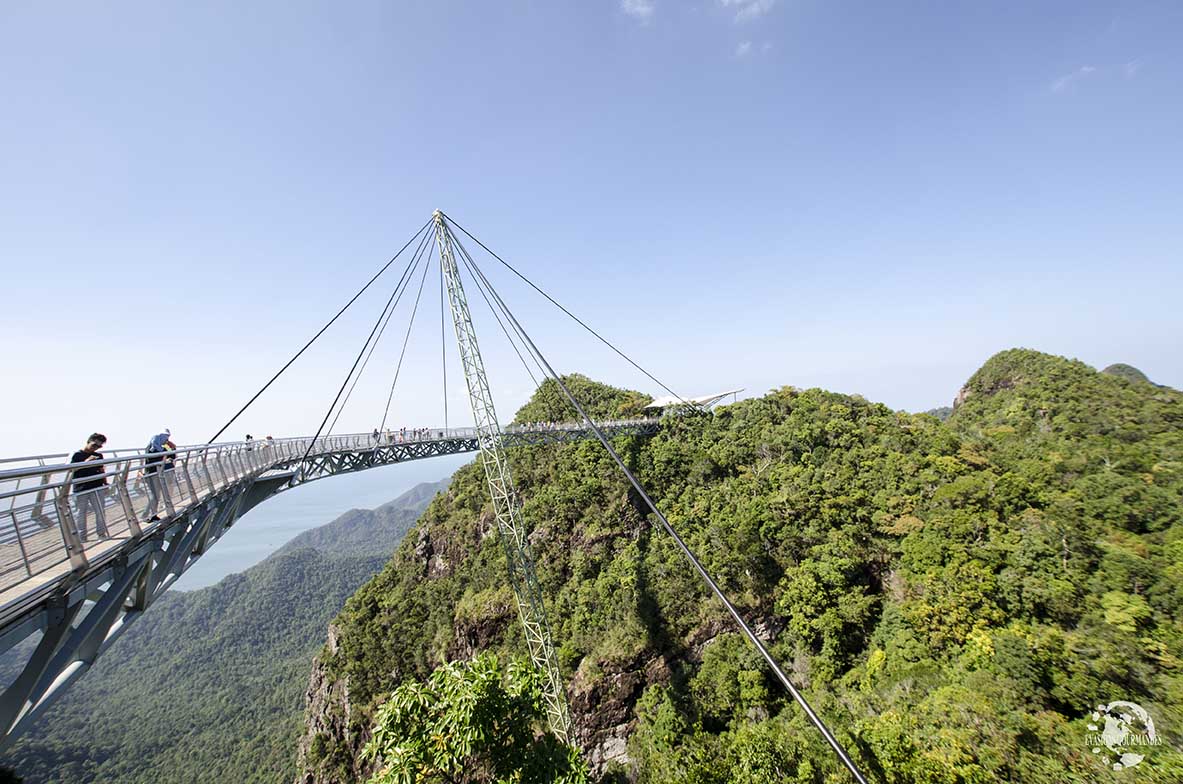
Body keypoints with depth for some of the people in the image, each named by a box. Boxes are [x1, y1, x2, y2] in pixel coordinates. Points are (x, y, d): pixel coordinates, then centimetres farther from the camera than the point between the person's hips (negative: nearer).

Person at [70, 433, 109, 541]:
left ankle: (101, 534, 14)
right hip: (81, 490, -3)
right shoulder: (77, 455, -1)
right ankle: (82, 538, 15)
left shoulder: (98, 456, 11)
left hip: (96, 488, 3)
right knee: (82, 514, 6)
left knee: (100, 512, 3)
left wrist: (105, 483, 8)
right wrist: (86, 462, -22)